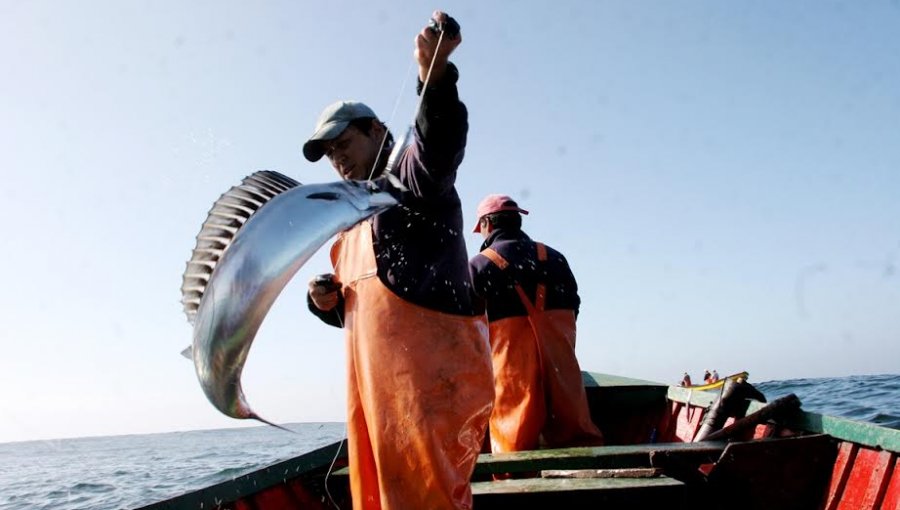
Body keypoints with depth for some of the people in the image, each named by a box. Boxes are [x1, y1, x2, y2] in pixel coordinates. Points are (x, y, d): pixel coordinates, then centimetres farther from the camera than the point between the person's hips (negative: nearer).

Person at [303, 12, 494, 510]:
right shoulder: (351, 222, 27)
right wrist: (326, 300, 7)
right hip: (373, 383, 9)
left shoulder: (413, 178, 2)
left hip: (432, 373, -8)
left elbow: (440, 143, -22)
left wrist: (435, 76, -40)